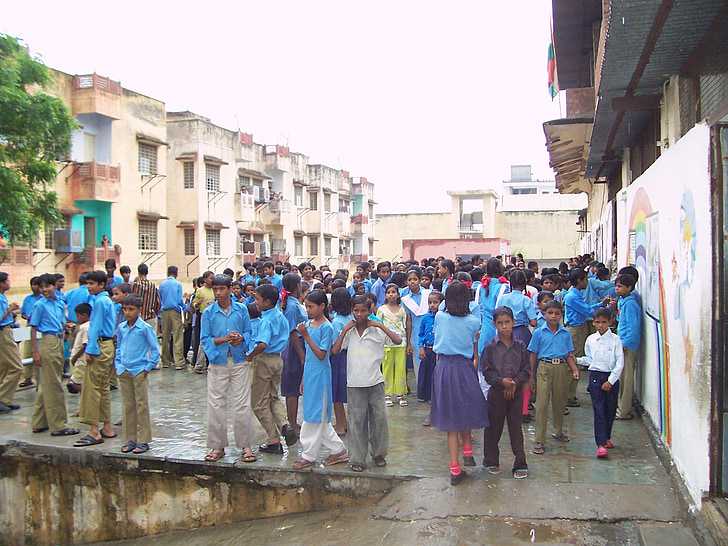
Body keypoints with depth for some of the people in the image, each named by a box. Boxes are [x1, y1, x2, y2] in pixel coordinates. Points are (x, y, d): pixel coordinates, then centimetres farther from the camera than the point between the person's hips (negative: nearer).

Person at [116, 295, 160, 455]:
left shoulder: (145, 328, -9)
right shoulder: (121, 328, 6)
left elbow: (155, 349, -6)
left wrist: (148, 368, -8)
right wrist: (118, 365, 9)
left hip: (139, 372, -5)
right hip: (124, 372, 5)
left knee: (142, 406, 1)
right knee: (128, 406, 11)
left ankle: (143, 441, 8)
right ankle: (130, 440, 19)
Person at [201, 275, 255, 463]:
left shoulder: (241, 310, 2)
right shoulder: (208, 313, 0)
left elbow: (249, 332, 7)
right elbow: (204, 339, -3)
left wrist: (241, 338, -16)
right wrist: (224, 339, -18)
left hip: (239, 362, 0)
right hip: (218, 363, 0)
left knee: (242, 405, 2)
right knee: (216, 406, 4)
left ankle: (245, 446, 12)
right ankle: (217, 446, 17)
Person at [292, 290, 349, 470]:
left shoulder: (326, 327, -13)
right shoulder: (308, 323, 7)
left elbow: (321, 355, -18)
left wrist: (306, 335, -21)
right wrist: (304, 378, 17)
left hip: (320, 375, -8)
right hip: (309, 374, 8)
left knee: (315, 416, 0)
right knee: (319, 417, 12)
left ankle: (309, 456, 11)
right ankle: (338, 450, 22)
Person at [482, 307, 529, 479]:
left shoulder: (520, 346, 0)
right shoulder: (490, 347, -4)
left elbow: (526, 370, 0)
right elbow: (486, 371, -7)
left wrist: (515, 383, -13)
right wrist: (501, 381, -20)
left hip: (516, 392, 1)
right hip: (496, 392, -1)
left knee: (516, 428, 6)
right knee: (493, 428, 8)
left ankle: (520, 464, 14)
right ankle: (491, 461, 23)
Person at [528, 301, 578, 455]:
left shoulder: (565, 334, 7)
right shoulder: (539, 333, 1)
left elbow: (569, 355, 10)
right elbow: (533, 355, 4)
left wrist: (575, 370, -6)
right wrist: (532, 376, 2)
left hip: (561, 368, 3)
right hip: (544, 367, -3)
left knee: (559, 402, 15)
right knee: (542, 403, -6)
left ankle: (558, 432, 37)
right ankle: (539, 441, -4)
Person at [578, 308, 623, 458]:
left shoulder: (615, 340, -4)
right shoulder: (590, 340, 4)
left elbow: (620, 362, -7)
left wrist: (610, 381, -12)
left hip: (612, 377, 0)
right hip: (595, 376, 0)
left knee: (610, 410, 9)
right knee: (599, 410, -6)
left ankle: (606, 437, 30)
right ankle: (601, 444, -9)